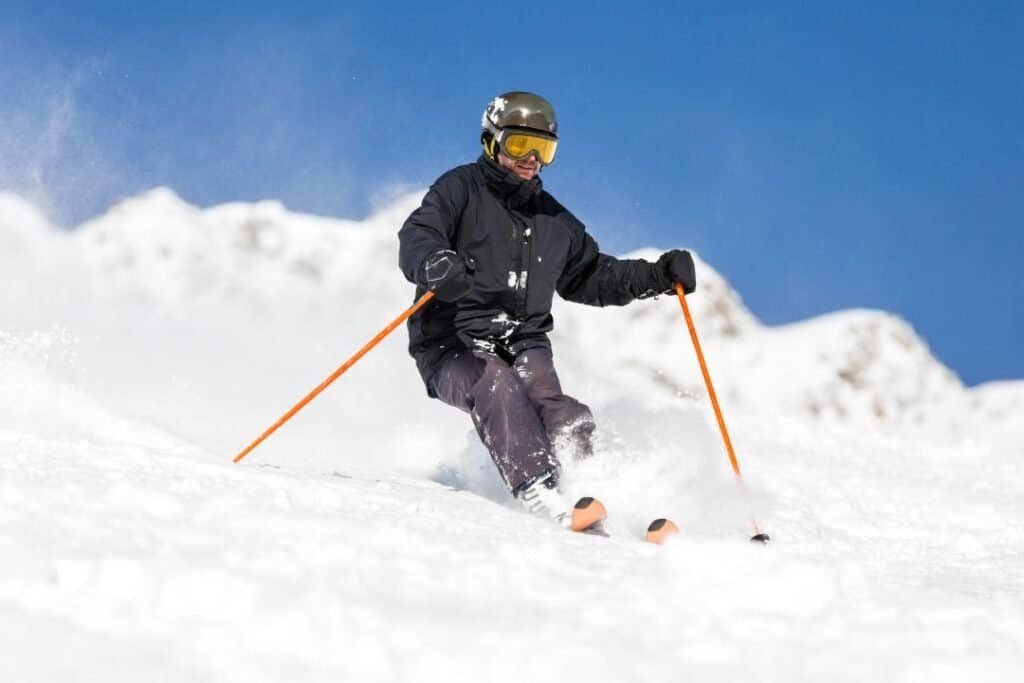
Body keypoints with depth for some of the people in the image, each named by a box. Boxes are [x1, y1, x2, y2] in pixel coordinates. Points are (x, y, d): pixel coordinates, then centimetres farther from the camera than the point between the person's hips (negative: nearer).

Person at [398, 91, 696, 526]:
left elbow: (590, 277, 32)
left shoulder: (554, 220, 23)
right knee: (497, 385, -35)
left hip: (524, 343, 5)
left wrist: (658, 276, 17)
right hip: (453, 343, -5)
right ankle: (536, 493, -48)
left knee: (548, 401, -26)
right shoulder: (461, 189, 4)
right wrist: (436, 265, -36)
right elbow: (416, 238, -12)